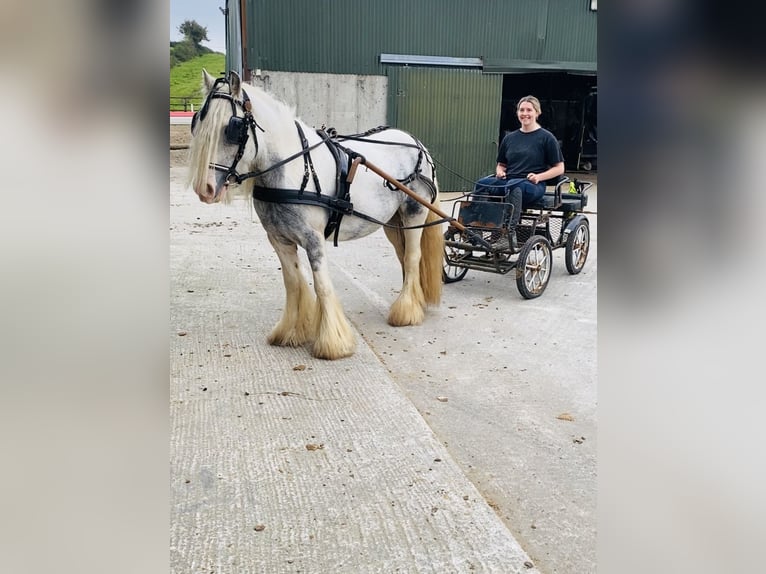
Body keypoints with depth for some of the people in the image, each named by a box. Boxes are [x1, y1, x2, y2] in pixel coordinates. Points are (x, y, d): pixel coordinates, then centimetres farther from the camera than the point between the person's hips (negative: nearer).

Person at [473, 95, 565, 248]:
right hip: (506, 180, 5)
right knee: (481, 184, -27)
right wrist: (500, 170, 5)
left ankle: (510, 232, -46)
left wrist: (539, 177, -11)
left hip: (533, 185, -4)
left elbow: (559, 168, 6)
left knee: (513, 186, -41)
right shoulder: (510, 138, 21)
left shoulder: (546, 137, 7)